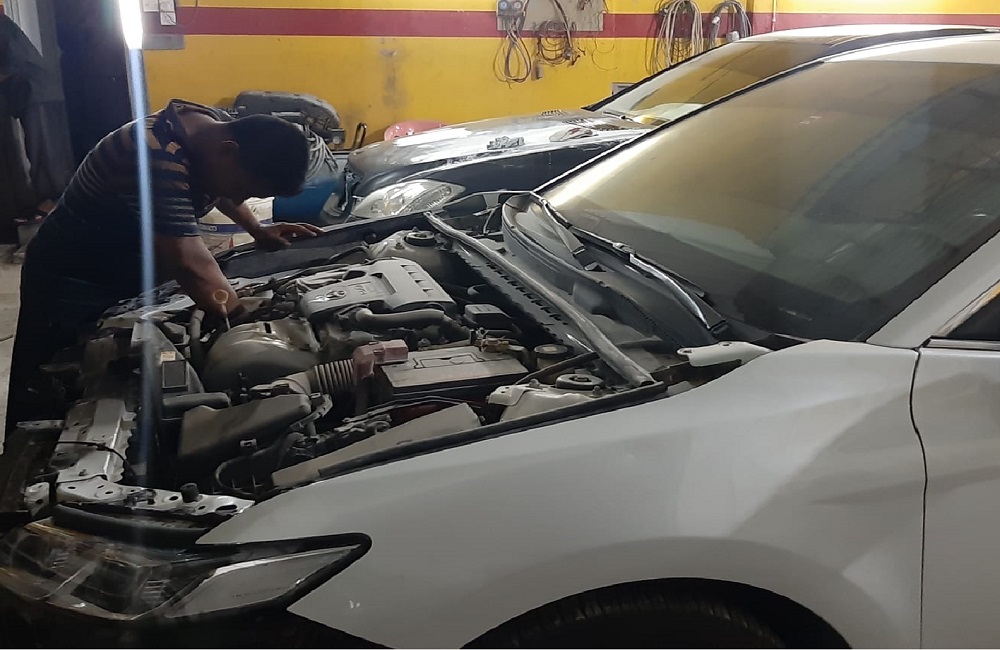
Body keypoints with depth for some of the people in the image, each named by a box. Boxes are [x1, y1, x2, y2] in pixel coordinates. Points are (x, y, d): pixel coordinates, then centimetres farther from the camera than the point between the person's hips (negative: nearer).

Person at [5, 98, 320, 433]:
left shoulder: (221, 127, -10)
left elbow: (219, 188, 14)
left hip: (134, 268, 8)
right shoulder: (156, 160, -39)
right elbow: (192, 268, -42)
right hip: (71, 279, -8)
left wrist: (259, 231, 1)